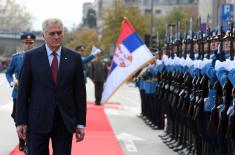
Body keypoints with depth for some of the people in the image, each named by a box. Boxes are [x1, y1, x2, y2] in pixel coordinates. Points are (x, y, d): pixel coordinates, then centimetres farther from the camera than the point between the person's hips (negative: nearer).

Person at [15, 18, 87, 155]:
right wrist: (21, 121, -3)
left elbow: (80, 92, 5)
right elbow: (23, 91, 1)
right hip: (38, 121, -1)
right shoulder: (31, 57, 1)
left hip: (65, 121, 1)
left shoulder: (74, 58, 4)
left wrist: (81, 123, 2)